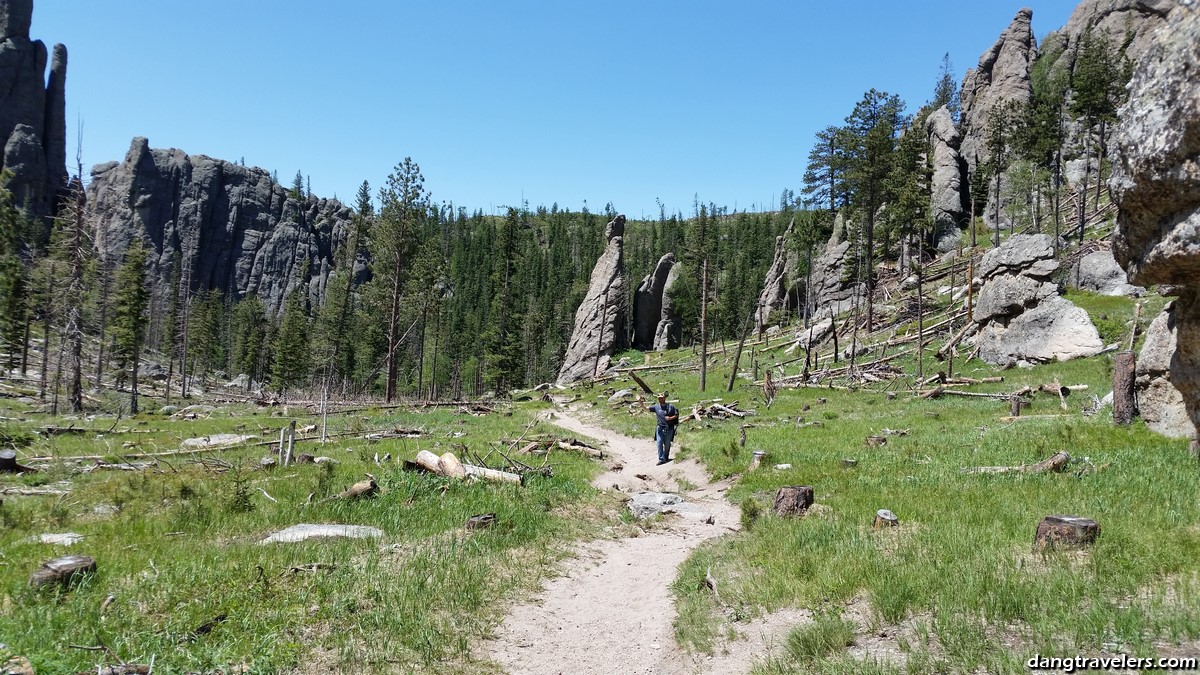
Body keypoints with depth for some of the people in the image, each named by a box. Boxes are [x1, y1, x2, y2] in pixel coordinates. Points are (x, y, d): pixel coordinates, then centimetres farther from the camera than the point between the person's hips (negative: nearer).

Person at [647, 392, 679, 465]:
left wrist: (670, 418, -15)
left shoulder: (670, 407, -3)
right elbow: (646, 409, -3)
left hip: (669, 428, -1)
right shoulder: (656, 407, 1)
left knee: (667, 444, 9)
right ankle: (661, 459, -6)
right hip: (660, 428, 1)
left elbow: (676, 415, 2)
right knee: (659, 443, -8)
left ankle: (666, 458, 26)